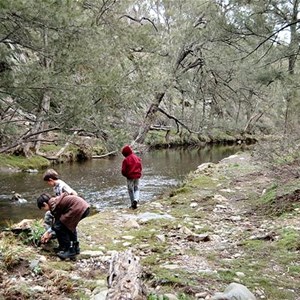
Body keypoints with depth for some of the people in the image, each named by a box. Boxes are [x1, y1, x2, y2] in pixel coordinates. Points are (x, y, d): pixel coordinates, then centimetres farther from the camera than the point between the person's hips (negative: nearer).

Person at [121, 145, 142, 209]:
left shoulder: (125, 160, -11)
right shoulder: (137, 158, 4)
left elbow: (123, 171, -9)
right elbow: (140, 167, 10)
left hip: (130, 177, -3)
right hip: (137, 176, 3)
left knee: (131, 190, 10)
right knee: (136, 189, 15)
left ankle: (133, 204, 13)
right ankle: (136, 199, -13)